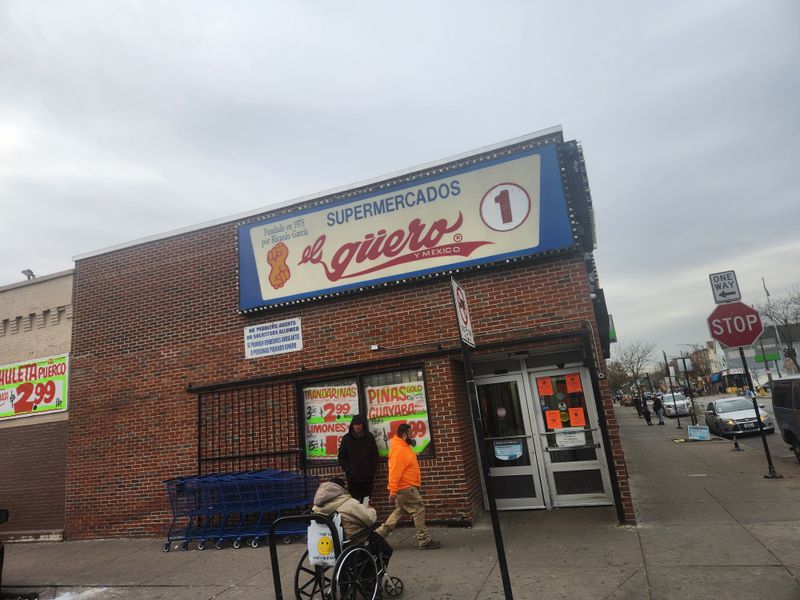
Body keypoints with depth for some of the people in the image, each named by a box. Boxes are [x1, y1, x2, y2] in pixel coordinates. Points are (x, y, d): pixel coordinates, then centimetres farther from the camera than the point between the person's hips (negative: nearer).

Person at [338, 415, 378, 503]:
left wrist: (372, 469, -1)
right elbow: (341, 456, 5)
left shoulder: (369, 437, 2)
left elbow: (375, 455, 7)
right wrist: (346, 469, -4)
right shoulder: (347, 438, 1)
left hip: (367, 476, 1)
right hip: (352, 477, -1)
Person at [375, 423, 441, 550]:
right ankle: (424, 541, 7)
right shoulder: (398, 450, -22)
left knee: (399, 512, 17)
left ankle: (379, 534, 21)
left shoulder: (403, 447, 11)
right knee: (419, 511, -2)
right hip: (406, 488, -10)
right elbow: (395, 471, -26)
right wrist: (393, 491, -27)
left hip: (406, 487, 10)